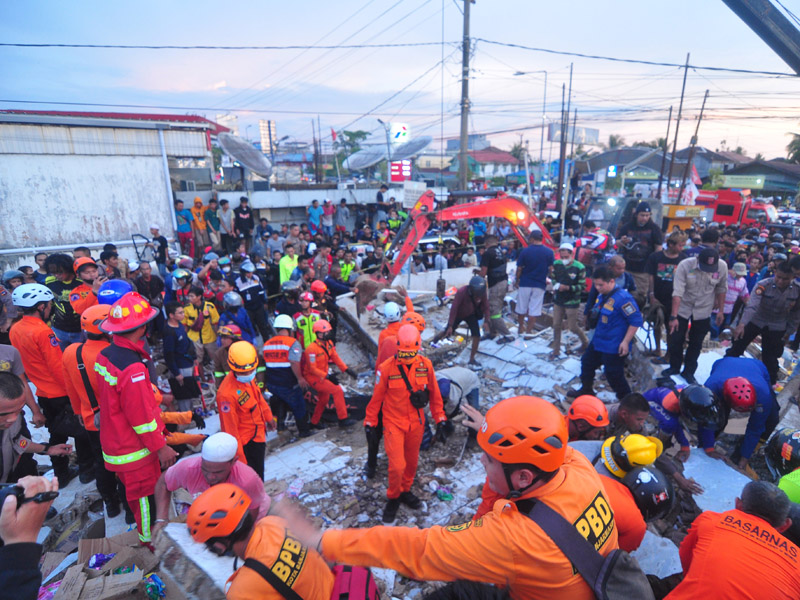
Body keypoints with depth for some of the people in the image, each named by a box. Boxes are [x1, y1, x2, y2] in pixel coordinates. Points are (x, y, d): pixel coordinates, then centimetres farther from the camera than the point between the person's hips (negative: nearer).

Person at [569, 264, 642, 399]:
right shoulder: (601, 296, 4)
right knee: (587, 362, 22)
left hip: (614, 347, -10)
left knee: (614, 375, -1)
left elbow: (636, 320, -23)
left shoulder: (623, 298, -24)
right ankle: (586, 390, 44)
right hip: (598, 342, 10)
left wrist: (625, 342, -22)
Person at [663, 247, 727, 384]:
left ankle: (688, 371, 28)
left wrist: (721, 310, 4)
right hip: (682, 308, -1)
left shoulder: (722, 266, -16)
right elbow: (677, 292, -25)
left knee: (696, 343, 11)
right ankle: (674, 367, 29)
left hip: (703, 311, 2)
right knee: (675, 339, 6)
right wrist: (673, 316, -26)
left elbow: (721, 289, 0)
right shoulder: (685, 265, -23)